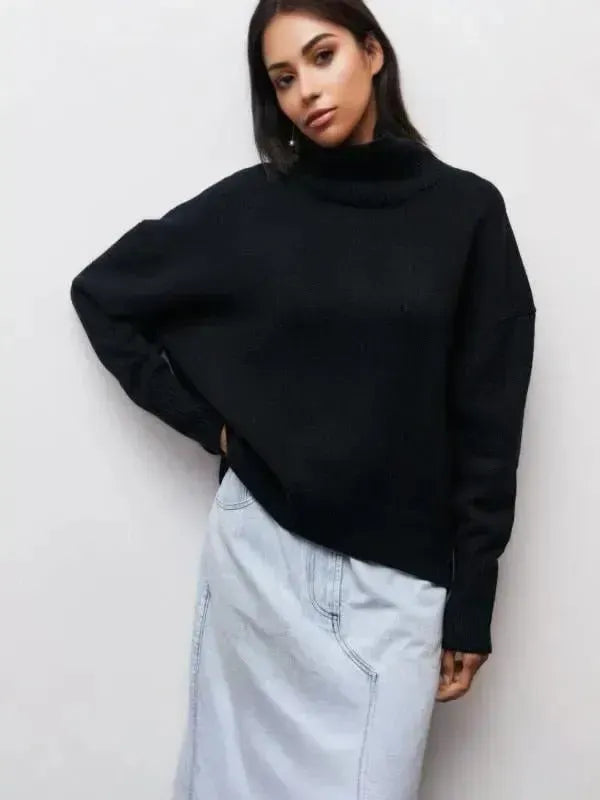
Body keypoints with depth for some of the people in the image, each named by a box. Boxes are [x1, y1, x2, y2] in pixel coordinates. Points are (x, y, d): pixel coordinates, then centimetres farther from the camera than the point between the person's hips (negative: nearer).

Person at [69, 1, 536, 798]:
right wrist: (205, 418, -1)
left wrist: (472, 601, -1)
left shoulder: (465, 210, -1)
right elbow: (101, 292, 8)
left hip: (399, 573, 0)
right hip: (263, 550, 0)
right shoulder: (250, 205, -1)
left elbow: (487, 422, -1)